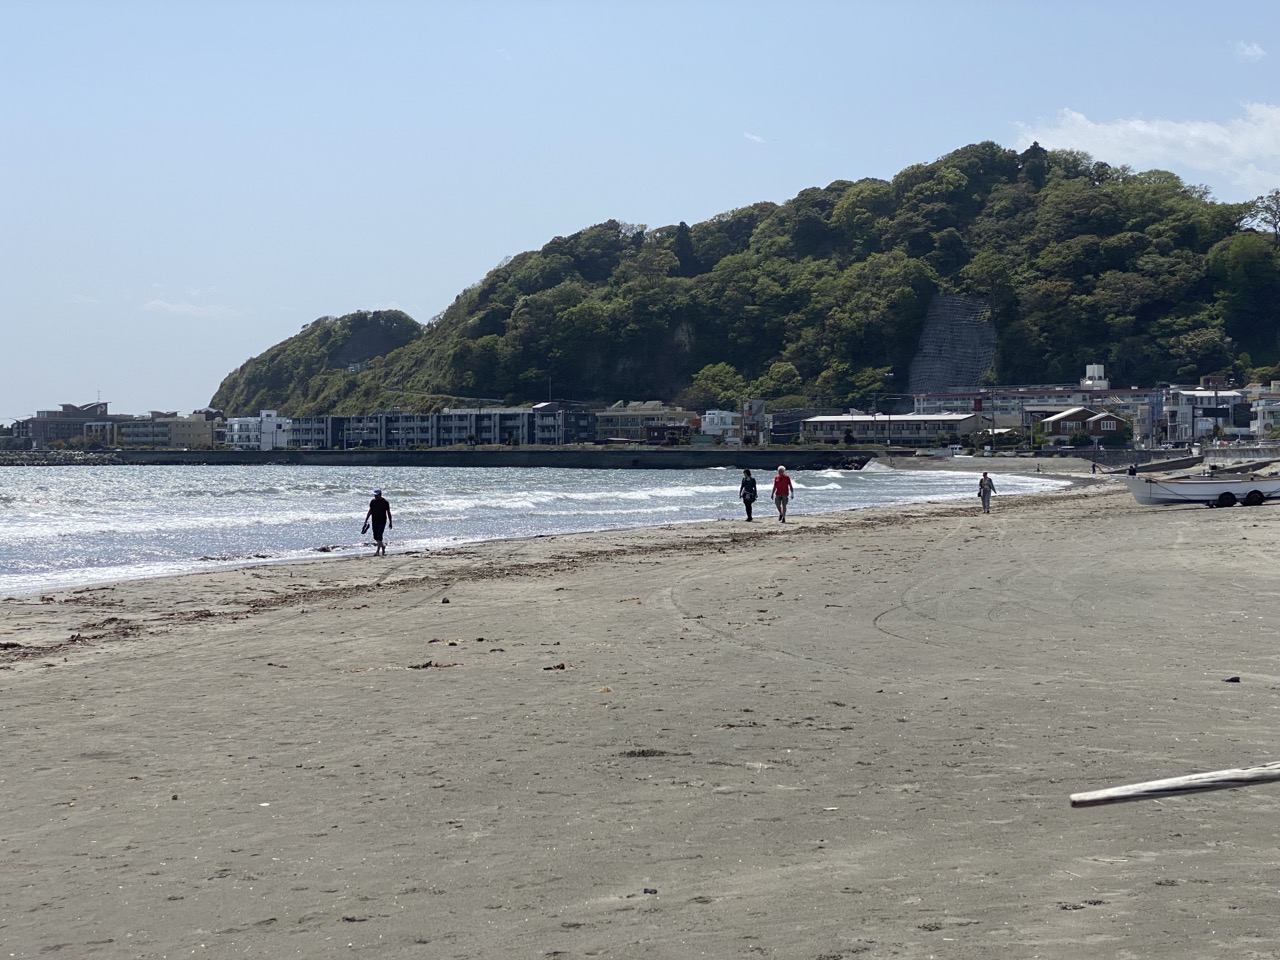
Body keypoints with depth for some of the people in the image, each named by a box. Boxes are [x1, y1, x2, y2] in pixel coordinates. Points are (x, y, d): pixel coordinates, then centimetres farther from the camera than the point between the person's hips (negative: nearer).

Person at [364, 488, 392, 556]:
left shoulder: (385, 502, -6)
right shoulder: (372, 502, 6)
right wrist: (366, 521, 13)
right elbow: (370, 512, 15)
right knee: (375, 537, 8)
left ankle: (378, 551, -10)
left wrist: (390, 522, 0)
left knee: (379, 536, -13)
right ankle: (383, 546, 32)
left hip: (382, 521, -5)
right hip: (374, 521, 5)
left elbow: (388, 513, -1)